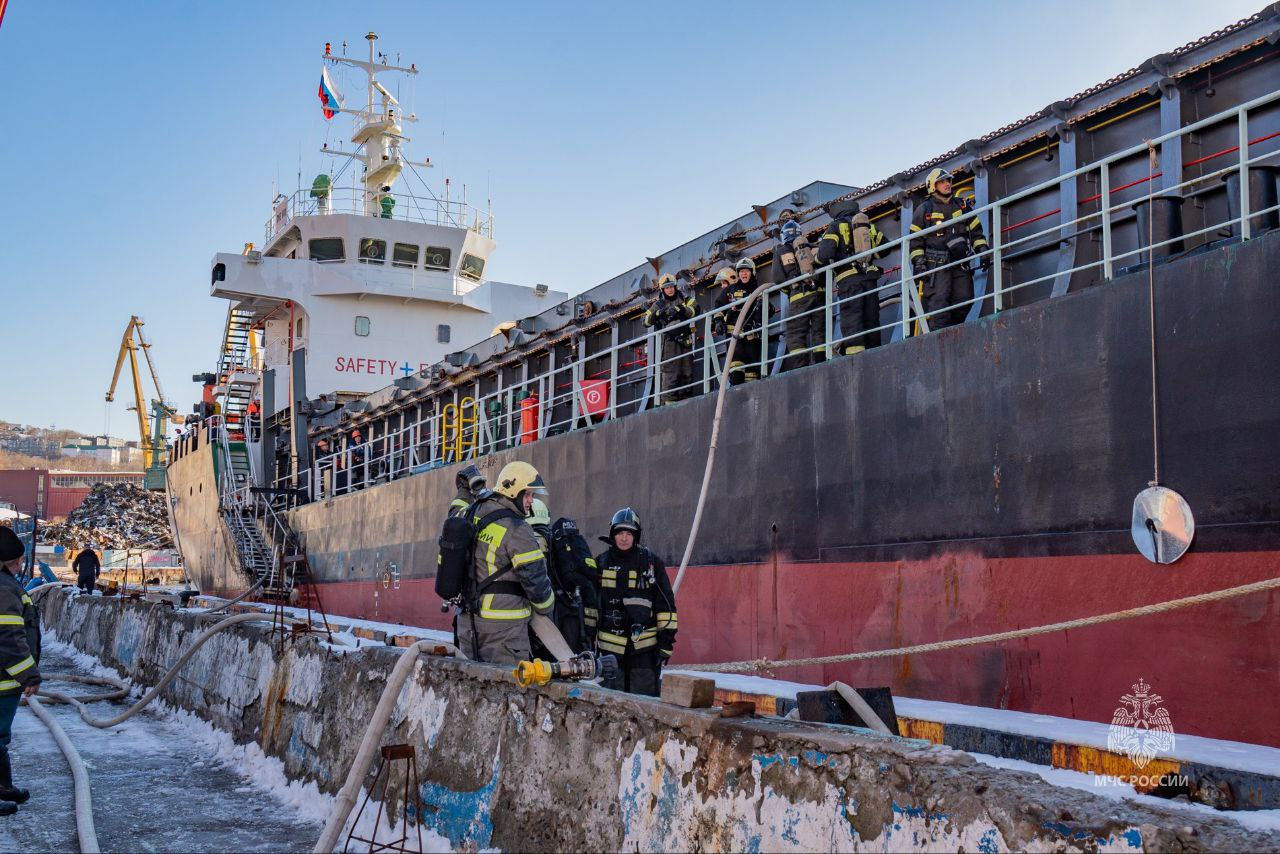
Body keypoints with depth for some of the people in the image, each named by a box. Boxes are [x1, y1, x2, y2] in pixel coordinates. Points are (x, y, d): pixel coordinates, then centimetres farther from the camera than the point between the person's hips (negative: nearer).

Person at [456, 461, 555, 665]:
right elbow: (535, 578, -13)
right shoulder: (516, 530, -17)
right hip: (503, 625, -8)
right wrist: (547, 609, 2)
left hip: (467, 618, 8)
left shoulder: (473, 515, 5)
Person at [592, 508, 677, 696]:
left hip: (644, 647, -2)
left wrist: (667, 639, -4)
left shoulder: (651, 562, 1)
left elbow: (666, 603, 1)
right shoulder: (601, 563, 7)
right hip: (610, 647, 2)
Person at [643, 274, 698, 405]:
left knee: (687, 370, 4)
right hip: (670, 341, -2)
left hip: (685, 341, 3)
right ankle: (670, 400, -11)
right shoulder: (659, 304, 9)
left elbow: (695, 309, -7)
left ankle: (686, 398, 10)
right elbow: (647, 321, 4)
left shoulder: (684, 299, 11)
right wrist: (657, 312, -14)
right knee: (670, 370, -10)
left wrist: (679, 309, -21)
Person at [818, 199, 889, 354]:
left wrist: (820, 261, 13)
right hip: (870, 277, 4)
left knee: (851, 318, -10)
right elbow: (885, 247, 20)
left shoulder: (836, 226, 5)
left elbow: (825, 253, -8)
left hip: (848, 278, -4)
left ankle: (854, 352, -21)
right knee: (871, 317, 9)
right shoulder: (869, 226, 18)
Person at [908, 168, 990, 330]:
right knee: (938, 302, -14)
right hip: (936, 265, -4)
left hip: (960, 263, 5)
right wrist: (918, 262, -6)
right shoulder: (924, 209, 6)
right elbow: (915, 239, 4)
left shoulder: (961, 206, 19)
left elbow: (976, 231, 21)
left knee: (964, 301, -3)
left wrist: (982, 250, 7)